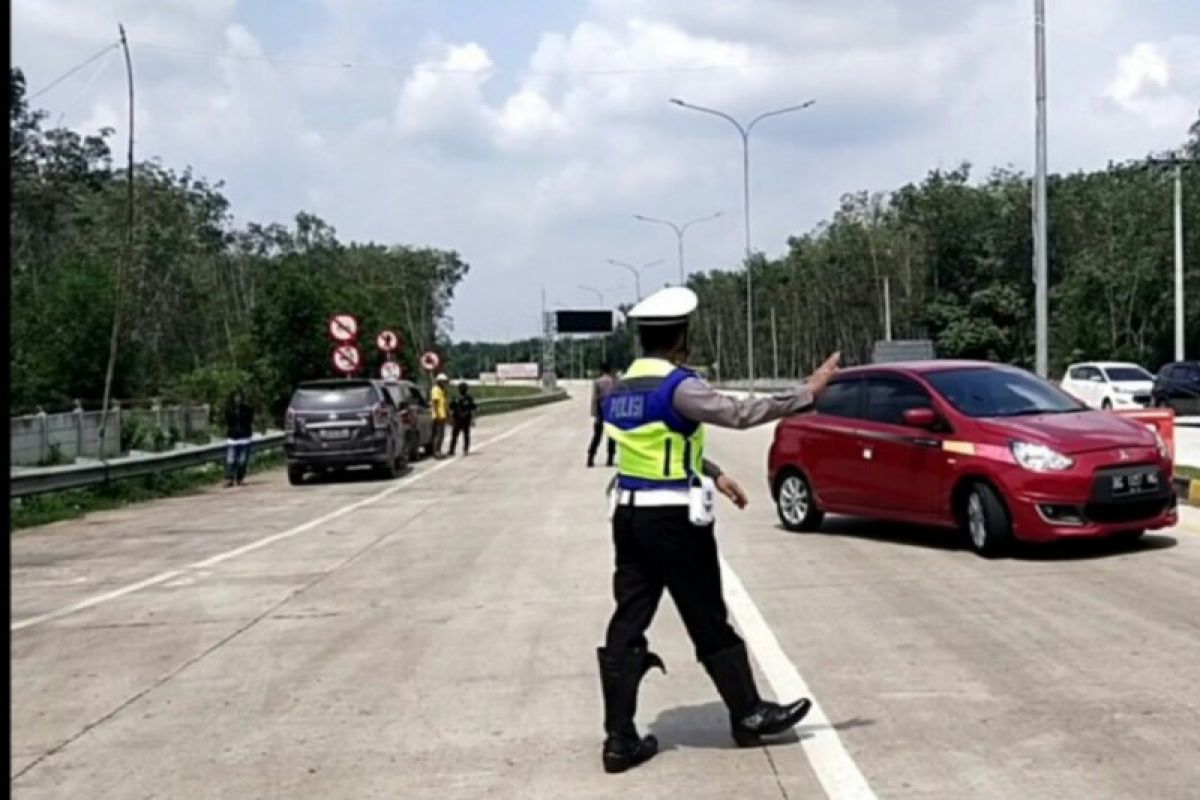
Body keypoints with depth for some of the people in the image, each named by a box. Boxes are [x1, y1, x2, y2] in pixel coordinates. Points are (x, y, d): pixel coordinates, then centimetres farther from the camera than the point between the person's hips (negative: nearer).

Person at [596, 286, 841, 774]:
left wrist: (713, 474, 26)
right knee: (708, 623, 7)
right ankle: (748, 715, 23)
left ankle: (619, 739, 6)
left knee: (627, 625, 6)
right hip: (673, 519, -7)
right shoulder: (677, 387, -16)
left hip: (629, 515, 7)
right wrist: (807, 393, -13)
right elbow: (739, 413, -21)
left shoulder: (620, 390, 11)